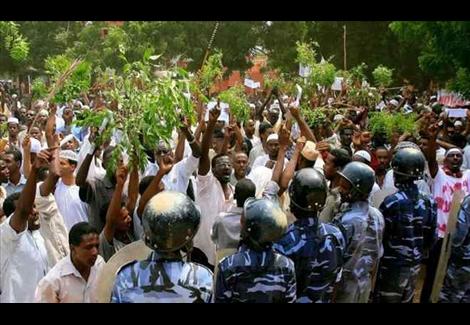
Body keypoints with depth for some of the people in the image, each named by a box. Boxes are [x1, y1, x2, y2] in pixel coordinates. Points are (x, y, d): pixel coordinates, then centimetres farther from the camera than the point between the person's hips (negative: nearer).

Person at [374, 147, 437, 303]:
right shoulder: (429, 202, -3)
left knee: (386, 299, 7)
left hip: (392, 265, -5)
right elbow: (431, 238, 5)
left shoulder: (392, 202, -20)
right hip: (414, 265, 6)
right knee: (406, 300, 18)